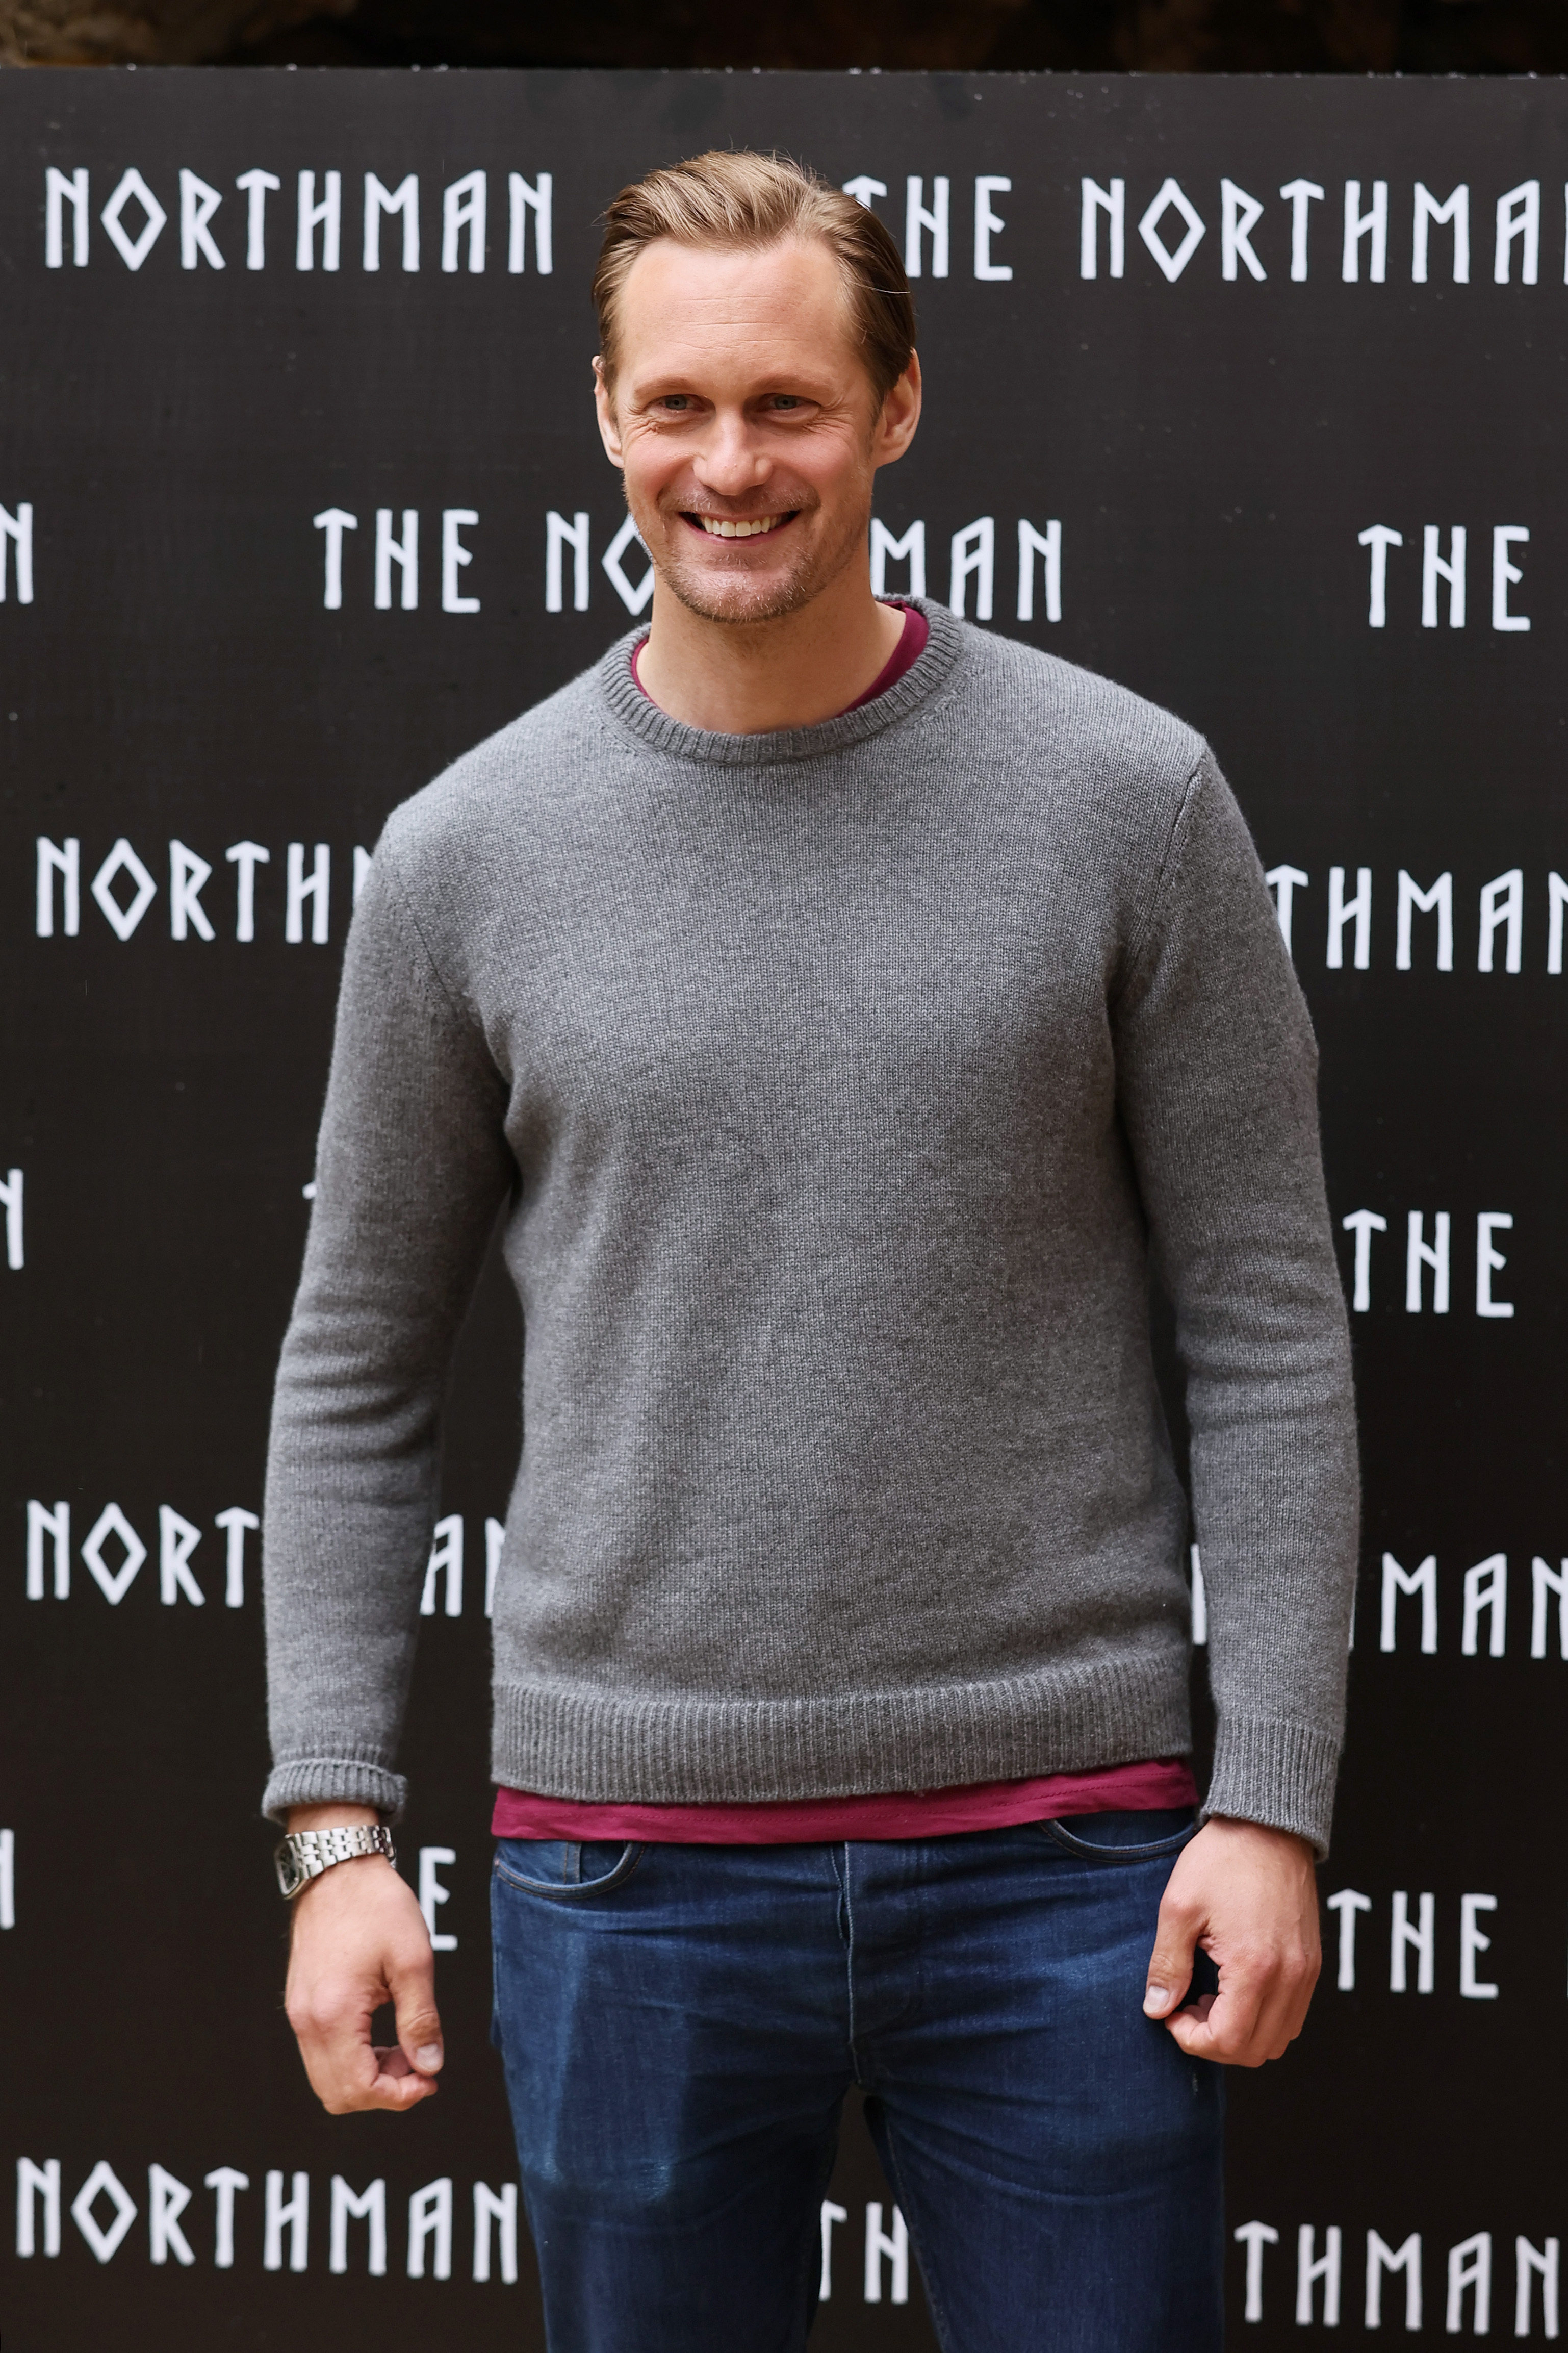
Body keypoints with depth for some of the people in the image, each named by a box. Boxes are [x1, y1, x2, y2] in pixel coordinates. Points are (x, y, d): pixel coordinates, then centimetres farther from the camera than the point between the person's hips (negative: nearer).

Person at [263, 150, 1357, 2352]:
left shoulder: (1128, 800, -2)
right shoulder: (469, 852, 2)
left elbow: (1271, 1339, -1)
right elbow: (358, 1372, 8)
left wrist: (1271, 1802, -6)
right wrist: (336, 1824, 1)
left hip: (1060, 1852, -1)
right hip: (632, 1867, 1)